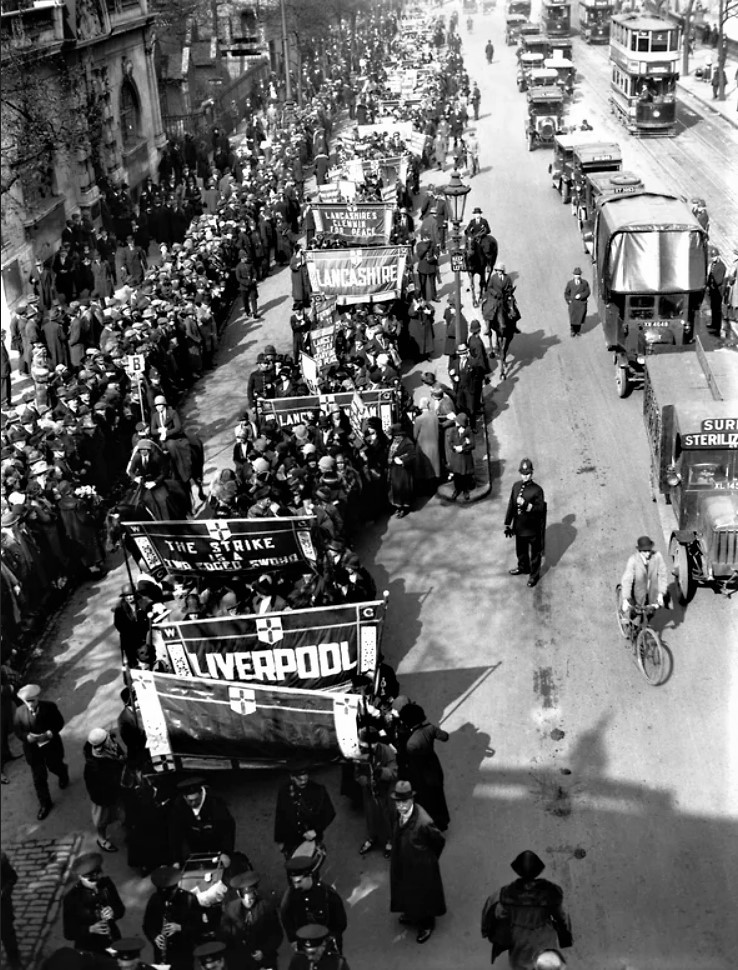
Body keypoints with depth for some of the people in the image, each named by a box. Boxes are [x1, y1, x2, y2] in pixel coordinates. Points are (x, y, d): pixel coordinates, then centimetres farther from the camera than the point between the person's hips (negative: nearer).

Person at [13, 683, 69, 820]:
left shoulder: (49, 707, -21)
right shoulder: (20, 712, -17)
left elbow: (59, 723, -9)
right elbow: (18, 731, -7)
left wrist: (50, 733, -26)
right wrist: (27, 737, -27)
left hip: (51, 746, 0)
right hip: (33, 749, 1)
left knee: (55, 767, 26)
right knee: (38, 778, 9)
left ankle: (63, 776, 63)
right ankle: (45, 805, 27)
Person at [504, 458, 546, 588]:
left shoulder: (537, 490, -19)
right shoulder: (516, 486, -3)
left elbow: (540, 509, -20)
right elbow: (511, 505, 3)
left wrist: (526, 505, -35)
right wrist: (507, 524, 6)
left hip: (533, 529, -5)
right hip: (519, 527, 5)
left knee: (534, 553, 14)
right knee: (520, 550, 25)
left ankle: (534, 575, 32)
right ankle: (523, 567, 50)